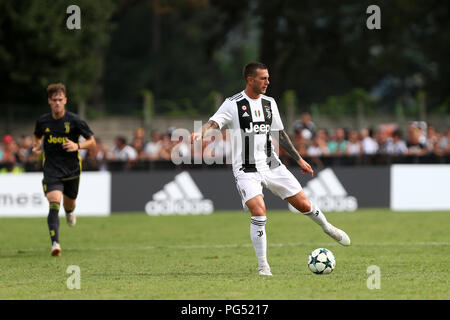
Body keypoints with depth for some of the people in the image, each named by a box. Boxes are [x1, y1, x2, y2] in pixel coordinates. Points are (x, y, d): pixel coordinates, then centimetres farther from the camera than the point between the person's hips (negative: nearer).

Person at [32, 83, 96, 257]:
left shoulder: (75, 120, -7)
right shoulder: (42, 121, 1)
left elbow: (92, 141, 1)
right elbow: (37, 137, 22)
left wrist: (77, 146, -18)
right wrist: (36, 147, 0)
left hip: (72, 170, 0)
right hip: (51, 169, 0)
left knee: (69, 205, 16)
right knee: (54, 205, -19)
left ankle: (70, 211, 57)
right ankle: (55, 243, -28)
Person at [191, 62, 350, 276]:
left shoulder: (269, 103, 9)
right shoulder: (233, 105, -8)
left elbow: (280, 134, 19)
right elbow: (214, 124, -21)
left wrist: (299, 159, 20)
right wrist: (201, 134, -44)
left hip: (271, 165, 5)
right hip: (246, 170, -5)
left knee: (304, 205, 5)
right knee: (258, 212, -23)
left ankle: (328, 228, 38)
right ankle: (263, 266, -10)